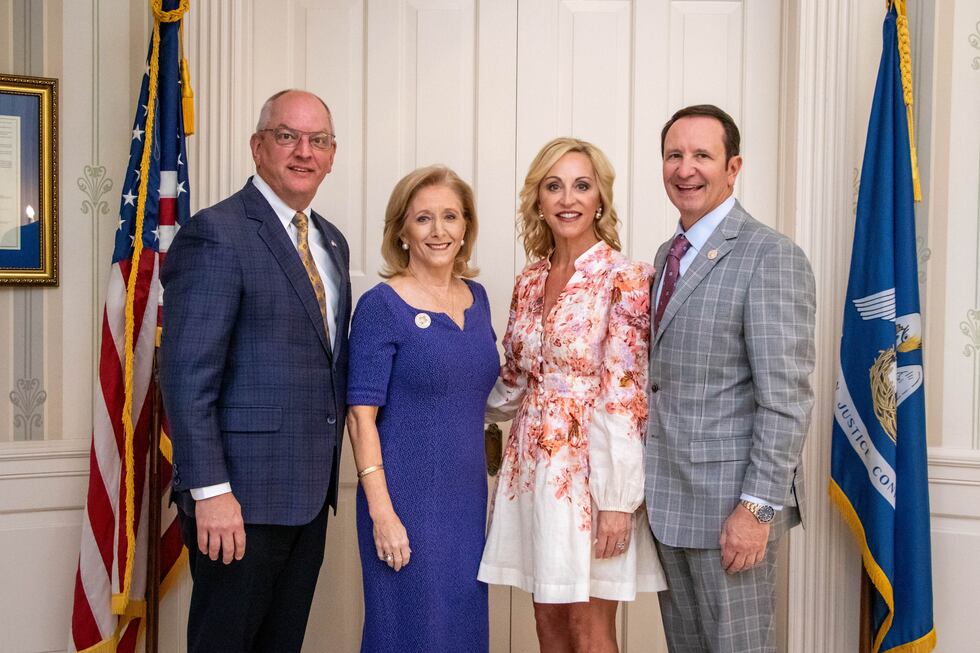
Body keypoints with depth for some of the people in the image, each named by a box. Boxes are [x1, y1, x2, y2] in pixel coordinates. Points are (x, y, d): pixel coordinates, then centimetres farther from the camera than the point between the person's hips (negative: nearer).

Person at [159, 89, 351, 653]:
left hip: (311, 492, 8)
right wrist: (210, 491, -20)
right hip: (242, 495, -8)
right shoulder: (216, 234, -11)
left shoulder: (332, 241, 14)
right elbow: (188, 378, -16)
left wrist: (327, 472, 14)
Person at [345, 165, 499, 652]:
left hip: (468, 497, 6)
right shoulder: (381, 306, -10)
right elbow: (361, 416, -12)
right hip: (407, 501, -6)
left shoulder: (476, 297, 8)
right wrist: (381, 512, -17)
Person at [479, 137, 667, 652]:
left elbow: (624, 397, -14)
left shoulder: (622, 278, -10)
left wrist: (617, 500, -17)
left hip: (589, 468, -6)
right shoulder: (530, 281, 9)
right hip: (533, 468, 6)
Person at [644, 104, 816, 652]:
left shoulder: (771, 256, -13)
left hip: (731, 502, -8)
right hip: (669, 494, 8)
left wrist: (758, 507, -20)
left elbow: (786, 397, -17)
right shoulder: (668, 255, 13)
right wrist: (653, 482, 13)